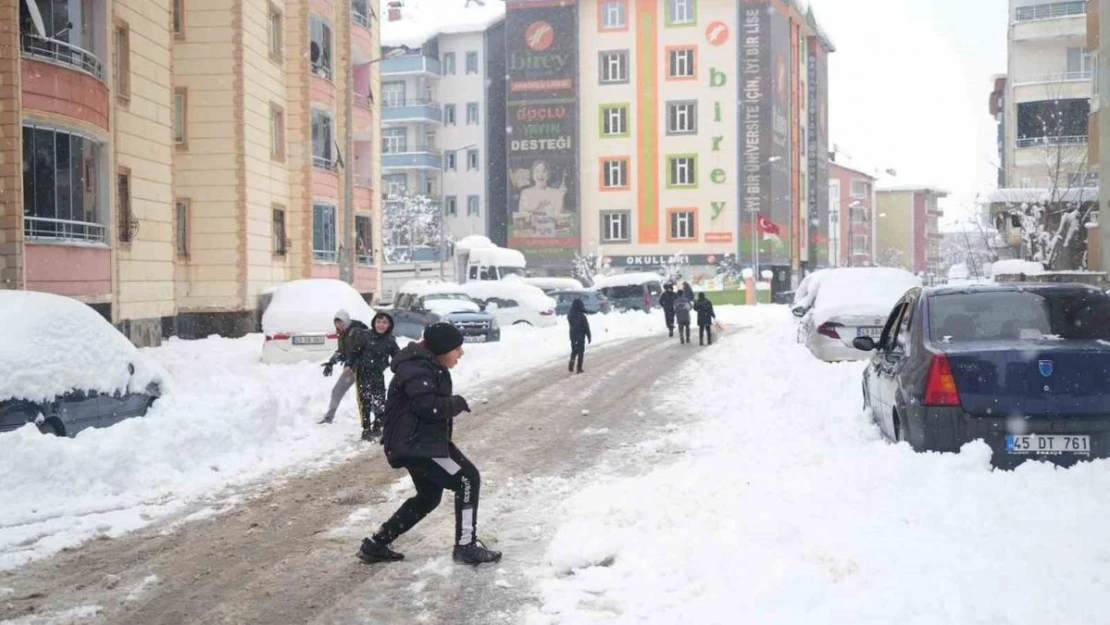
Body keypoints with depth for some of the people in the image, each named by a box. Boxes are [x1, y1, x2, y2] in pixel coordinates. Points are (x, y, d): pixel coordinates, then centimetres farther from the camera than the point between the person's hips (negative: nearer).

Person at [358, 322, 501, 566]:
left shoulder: (430, 366, 14)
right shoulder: (417, 369, -20)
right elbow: (428, 406, -30)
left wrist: (454, 404, 0)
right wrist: (459, 403, -15)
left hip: (420, 441, 12)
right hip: (413, 443, -12)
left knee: (429, 495, 20)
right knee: (467, 479, -10)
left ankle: (375, 545, 25)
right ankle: (466, 546, -5)